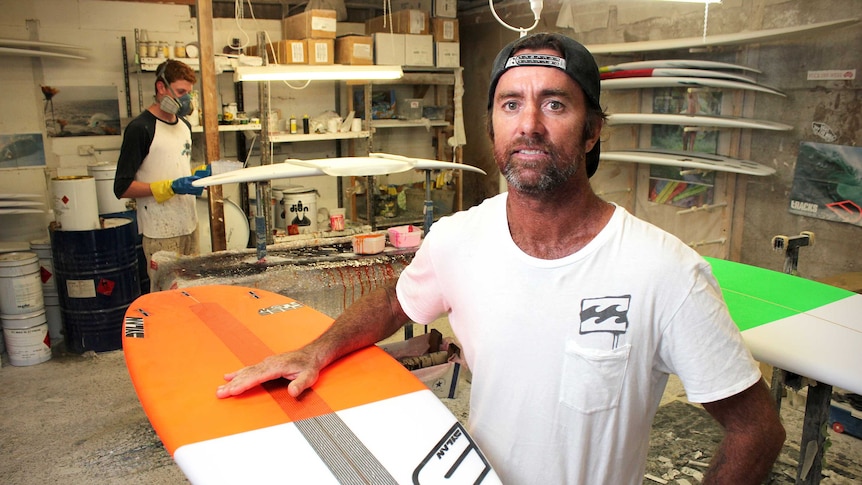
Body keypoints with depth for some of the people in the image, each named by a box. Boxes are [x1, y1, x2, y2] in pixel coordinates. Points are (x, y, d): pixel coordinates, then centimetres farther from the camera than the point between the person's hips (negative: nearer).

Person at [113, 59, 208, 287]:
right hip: (161, 234, -7)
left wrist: (199, 174, 6)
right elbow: (122, 188, -12)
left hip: (189, 225, 7)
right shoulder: (140, 128, -10)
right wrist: (171, 187, -21)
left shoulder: (184, 125, 15)